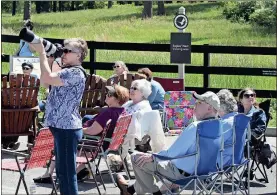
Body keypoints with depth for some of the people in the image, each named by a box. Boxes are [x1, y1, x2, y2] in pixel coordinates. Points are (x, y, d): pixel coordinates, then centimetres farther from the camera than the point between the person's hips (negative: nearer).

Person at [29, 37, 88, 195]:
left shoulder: (76, 72, -16)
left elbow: (47, 78, -26)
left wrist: (42, 52, -18)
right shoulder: (68, 71, 17)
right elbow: (46, 80, 24)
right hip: (62, 126, 10)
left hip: (67, 128, -10)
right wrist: (50, 60, 15)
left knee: (67, 172, -7)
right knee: (62, 171, 16)